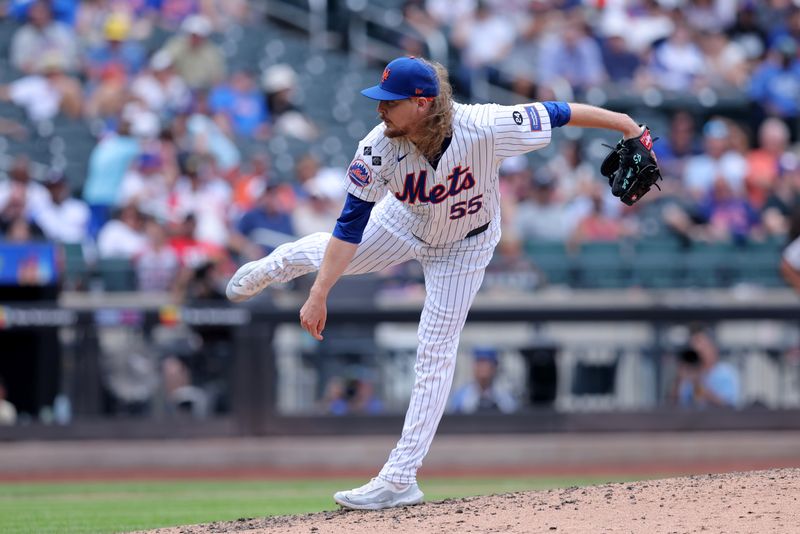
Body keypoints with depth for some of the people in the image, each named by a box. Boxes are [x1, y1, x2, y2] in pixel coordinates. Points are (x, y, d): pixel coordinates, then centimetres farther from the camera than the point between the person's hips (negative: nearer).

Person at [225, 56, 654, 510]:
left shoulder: (484, 129, -40)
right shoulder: (379, 149, -33)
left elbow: (558, 113, -29)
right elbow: (351, 226, -28)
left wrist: (626, 125, -23)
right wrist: (319, 296, -32)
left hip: (463, 248, -2)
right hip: (404, 224, 2)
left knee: (436, 355, -2)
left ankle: (400, 478, 1)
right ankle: (277, 264, 55)